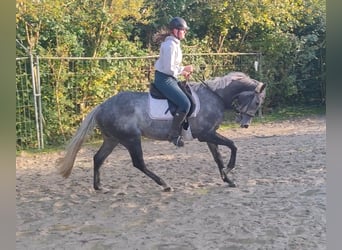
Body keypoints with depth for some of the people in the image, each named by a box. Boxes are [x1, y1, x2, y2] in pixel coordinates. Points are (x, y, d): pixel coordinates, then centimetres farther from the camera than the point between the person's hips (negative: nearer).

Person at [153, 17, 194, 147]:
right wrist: (184, 69, -10)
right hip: (164, 80, -11)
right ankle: (174, 134, -11)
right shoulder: (170, 45, -19)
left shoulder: (174, 43, 13)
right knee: (185, 103, -21)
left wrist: (182, 72, 8)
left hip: (170, 79, 11)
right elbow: (169, 69, -23)